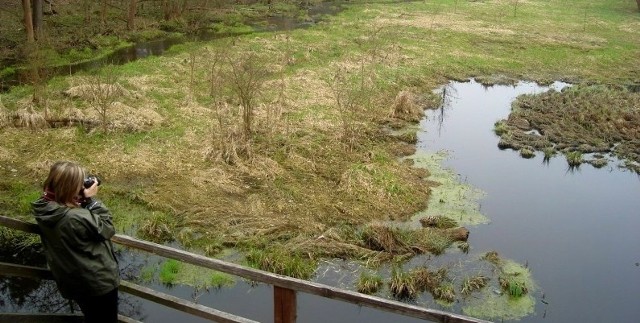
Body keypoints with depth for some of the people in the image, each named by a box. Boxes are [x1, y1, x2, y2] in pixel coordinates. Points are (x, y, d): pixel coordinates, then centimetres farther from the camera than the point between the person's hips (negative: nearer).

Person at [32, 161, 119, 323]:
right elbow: (107, 229, -21)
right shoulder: (76, 218, -36)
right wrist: (91, 199, -20)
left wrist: (82, 200, -10)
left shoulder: (44, 209, -11)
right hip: (98, 281, -7)